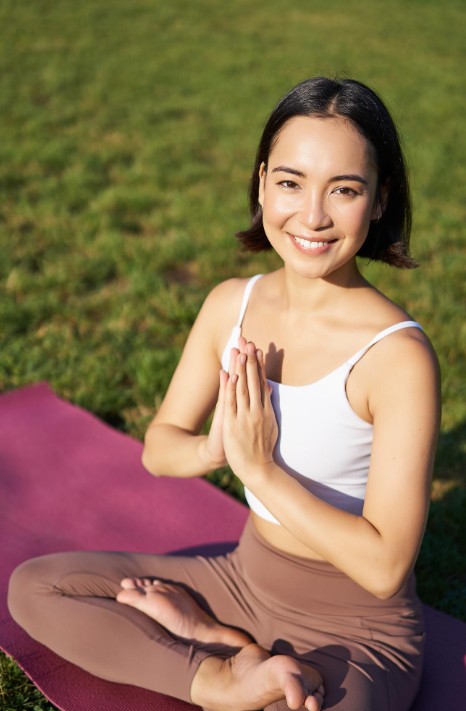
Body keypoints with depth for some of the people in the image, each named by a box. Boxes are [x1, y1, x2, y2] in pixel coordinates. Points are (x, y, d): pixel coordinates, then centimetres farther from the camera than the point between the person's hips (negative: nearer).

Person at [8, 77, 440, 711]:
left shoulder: (398, 355, -23)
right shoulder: (232, 305, -5)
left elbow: (385, 567, -22)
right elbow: (158, 447, 3)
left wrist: (259, 468, -22)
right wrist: (212, 449, -19)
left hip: (357, 628, -6)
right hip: (247, 579, 7)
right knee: (32, 587, 4)